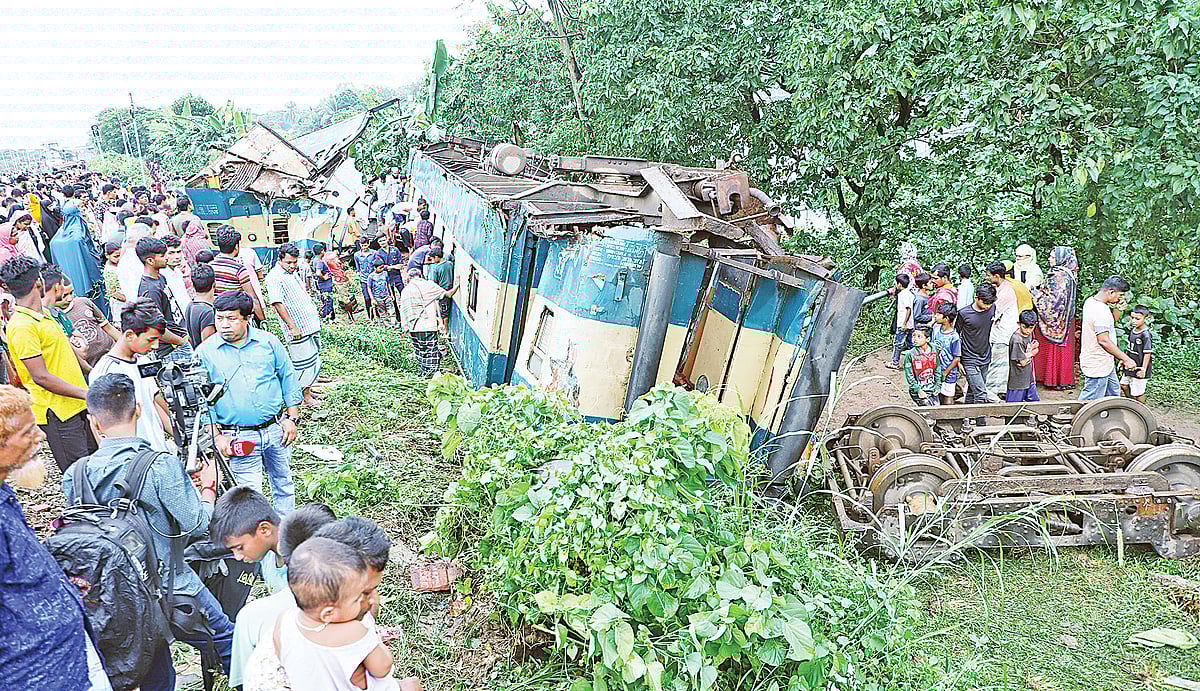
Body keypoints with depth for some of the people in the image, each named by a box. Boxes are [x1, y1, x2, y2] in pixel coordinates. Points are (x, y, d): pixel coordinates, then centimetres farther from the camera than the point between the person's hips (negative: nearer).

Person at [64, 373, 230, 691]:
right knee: (229, 643, 15)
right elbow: (197, 524, -18)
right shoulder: (161, 465, -22)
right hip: (172, 591, -5)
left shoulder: (75, 476, -6)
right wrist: (208, 486, 0)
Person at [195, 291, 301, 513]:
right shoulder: (204, 352, -3)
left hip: (276, 429, 2)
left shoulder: (268, 342, 1)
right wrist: (217, 436, -6)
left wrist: (291, 418, 3)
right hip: (238, 436, -2)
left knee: (283, 484, 17)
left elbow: (288, 378, 8)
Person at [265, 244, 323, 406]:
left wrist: (315, 313, 27)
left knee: (313, 359, 16)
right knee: (304, 361, -3)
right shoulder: (274, 277, -14)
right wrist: (292, 326, -25)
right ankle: (305, 394, 8)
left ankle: (307, 388, 28)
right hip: (298, 327, -9)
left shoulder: (293, 273, 14)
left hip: (311, 323, 9)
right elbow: (277, 303, -21)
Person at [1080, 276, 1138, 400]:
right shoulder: (1101, 311, -26)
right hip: (1097, 366, -11)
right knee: (1089, 402, -1)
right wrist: (1126, 359, -23)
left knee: (1114, 393, 24)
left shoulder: (1090, 301, 5)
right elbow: (1104, 340, -28)